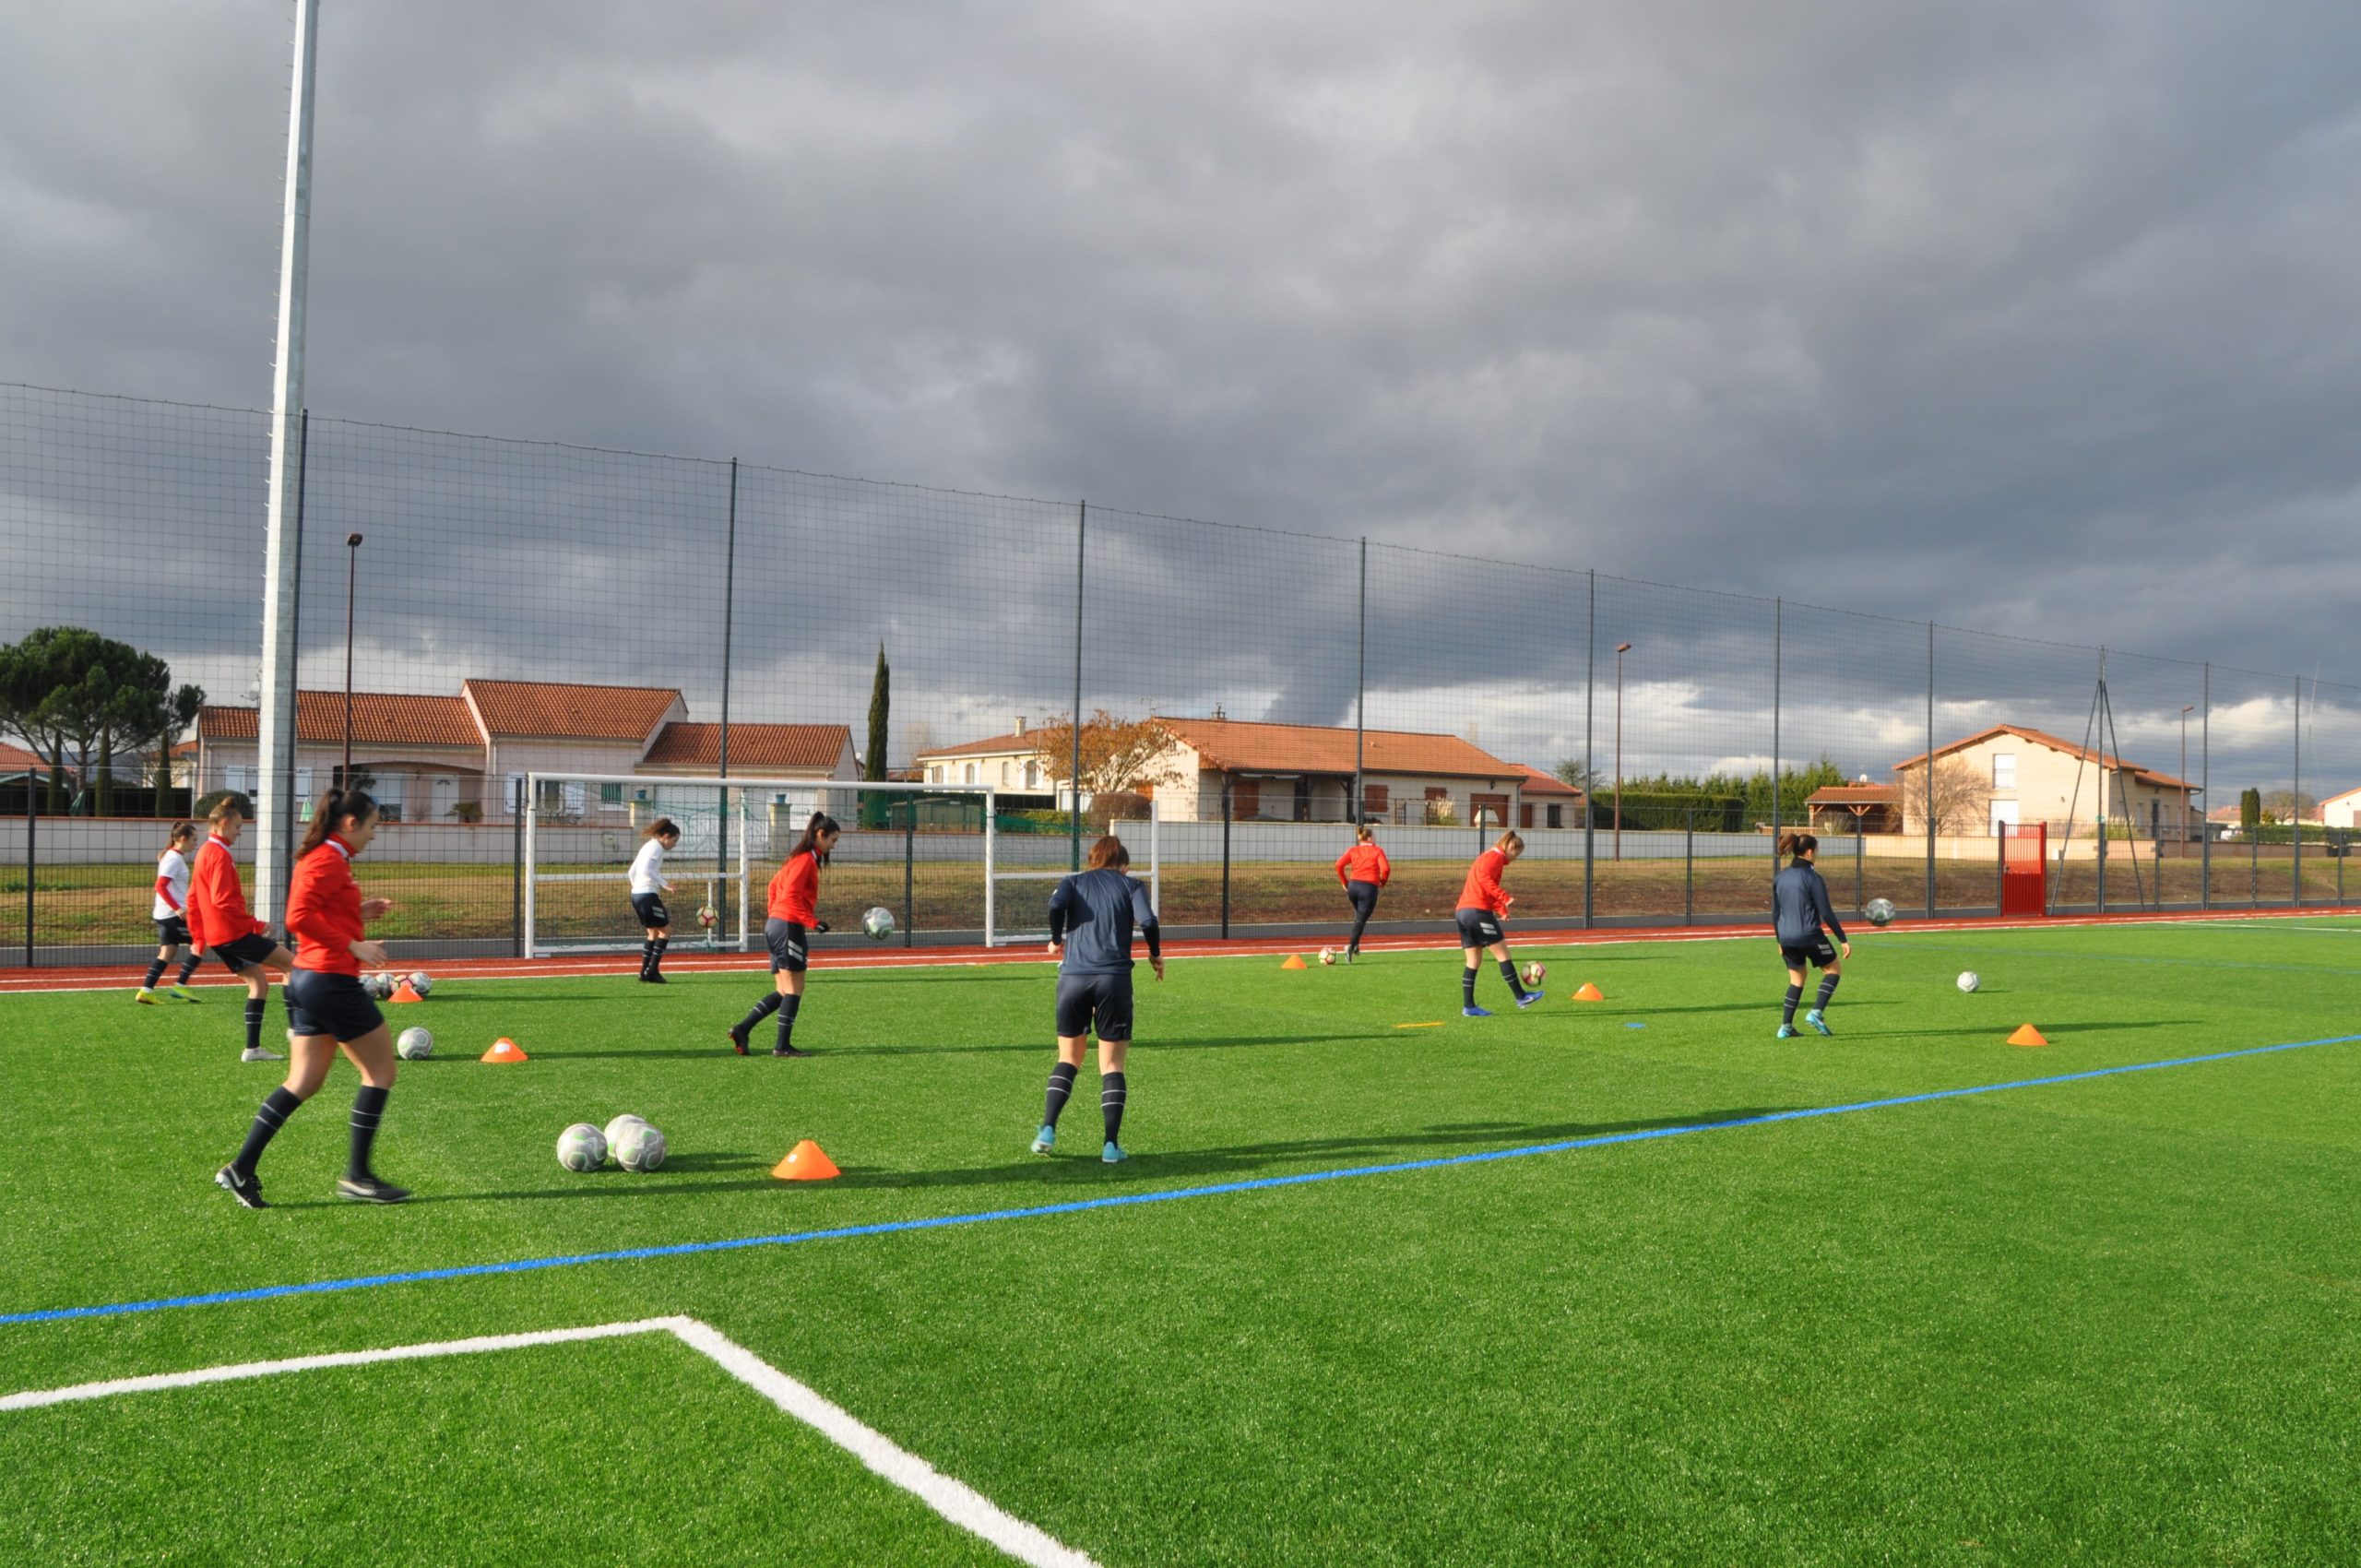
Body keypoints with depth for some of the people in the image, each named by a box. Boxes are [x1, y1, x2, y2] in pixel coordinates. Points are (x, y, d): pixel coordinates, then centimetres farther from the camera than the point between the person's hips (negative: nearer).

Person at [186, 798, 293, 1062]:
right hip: (233, 932, -10)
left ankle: (253, 1049, 8)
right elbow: (223, 900, -22)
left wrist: (199, 937, 23)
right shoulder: (220, 854, -14)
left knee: (259, 982, 12)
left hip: (217, 937, 10)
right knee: (292, 963, -4)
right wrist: (256, 924, -19)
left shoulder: (204, 852, 16)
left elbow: (193, 900, 20)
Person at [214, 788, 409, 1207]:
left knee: (304, 1082, 12)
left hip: (307, 980, 10)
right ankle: (358, 1175, 5)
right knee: (380, 1070, 1)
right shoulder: (330, 860, -14)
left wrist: (359, 913, 12)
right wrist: (354, 946, -22)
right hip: (332, 980, -10)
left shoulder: (321, 858, 17)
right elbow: (299, 917, -24)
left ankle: (241, 1169, 10)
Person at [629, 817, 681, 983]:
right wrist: (664, 884, -22)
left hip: (636, 894, 10)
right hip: (647, 895, -10)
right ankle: (652, 970, -7)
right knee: (665, 930, -3)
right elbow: (646, 870, -24)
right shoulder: (656, 847, -10)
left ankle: (645, 973, 11)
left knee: (653, 933, 15)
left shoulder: (649, 846, 19)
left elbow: (632, 871, 23)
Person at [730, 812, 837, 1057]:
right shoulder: (806, 859, -12)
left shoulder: (799, 857, 18)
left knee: (783, 992, 10)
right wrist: (812, 922, -22)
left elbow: (775, 885, 25)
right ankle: (783, 1046, 1)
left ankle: (742, 1029, 4)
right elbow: (790, 894, -21)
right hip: (789, 927, -10)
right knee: (794, 989, -2)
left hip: (776, 925, 10)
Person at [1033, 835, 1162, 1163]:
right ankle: (1111, 1145, 1)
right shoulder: (1130, 885, 11)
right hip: (1114, 979, -2)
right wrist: (1156, 955, 9)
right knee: (1112, 1065, 6)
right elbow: (1148, 921, -7)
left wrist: (1056, 939, 8)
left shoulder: (1074, 882, 14)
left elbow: (1056, 904, -8)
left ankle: (1047, 1130, 4)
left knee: (1069, 1059, 17)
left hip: (1073, 977, 2)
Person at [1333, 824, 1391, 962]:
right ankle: (1352, 946, -18)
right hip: (1369, 887, -4)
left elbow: (1339, 865, -3)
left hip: (1353, 886, 4)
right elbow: (1386, 868, -11)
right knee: (1361, 920, 0)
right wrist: (1383, 882, 7)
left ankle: (1355, 945, 17)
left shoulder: (1353, 851, 11)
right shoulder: (1377, 851, 3)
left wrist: (1344, 882, 8)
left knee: (1359, 913, 27)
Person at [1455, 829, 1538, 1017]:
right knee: (1503, 954, 0)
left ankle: (1468, 1007, 7)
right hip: (1478, 911, -9)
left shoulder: (1485, 857, 26)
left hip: (1462, 911, 9)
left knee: (1473, 961, 9)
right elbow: (1484, 878, -21)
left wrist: (1501, 909, 18)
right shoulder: (1496, 856, -4)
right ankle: (1521, 997, 5)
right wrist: (1504, 897, -23)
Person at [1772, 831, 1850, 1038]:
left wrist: (1780, 941, 22)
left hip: (1787, 937, 6)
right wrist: (1843, 940, -6)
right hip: (1809, 936, -6)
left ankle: (1786, 1026, 13)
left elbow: (1775, 913, 12)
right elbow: (1826, 913, -12)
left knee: (1796, 978, 18)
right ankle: (1817, 1012, 0)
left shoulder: (1780, 877, 8)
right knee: (1834, 967, 14)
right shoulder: (1812, 877, -12)